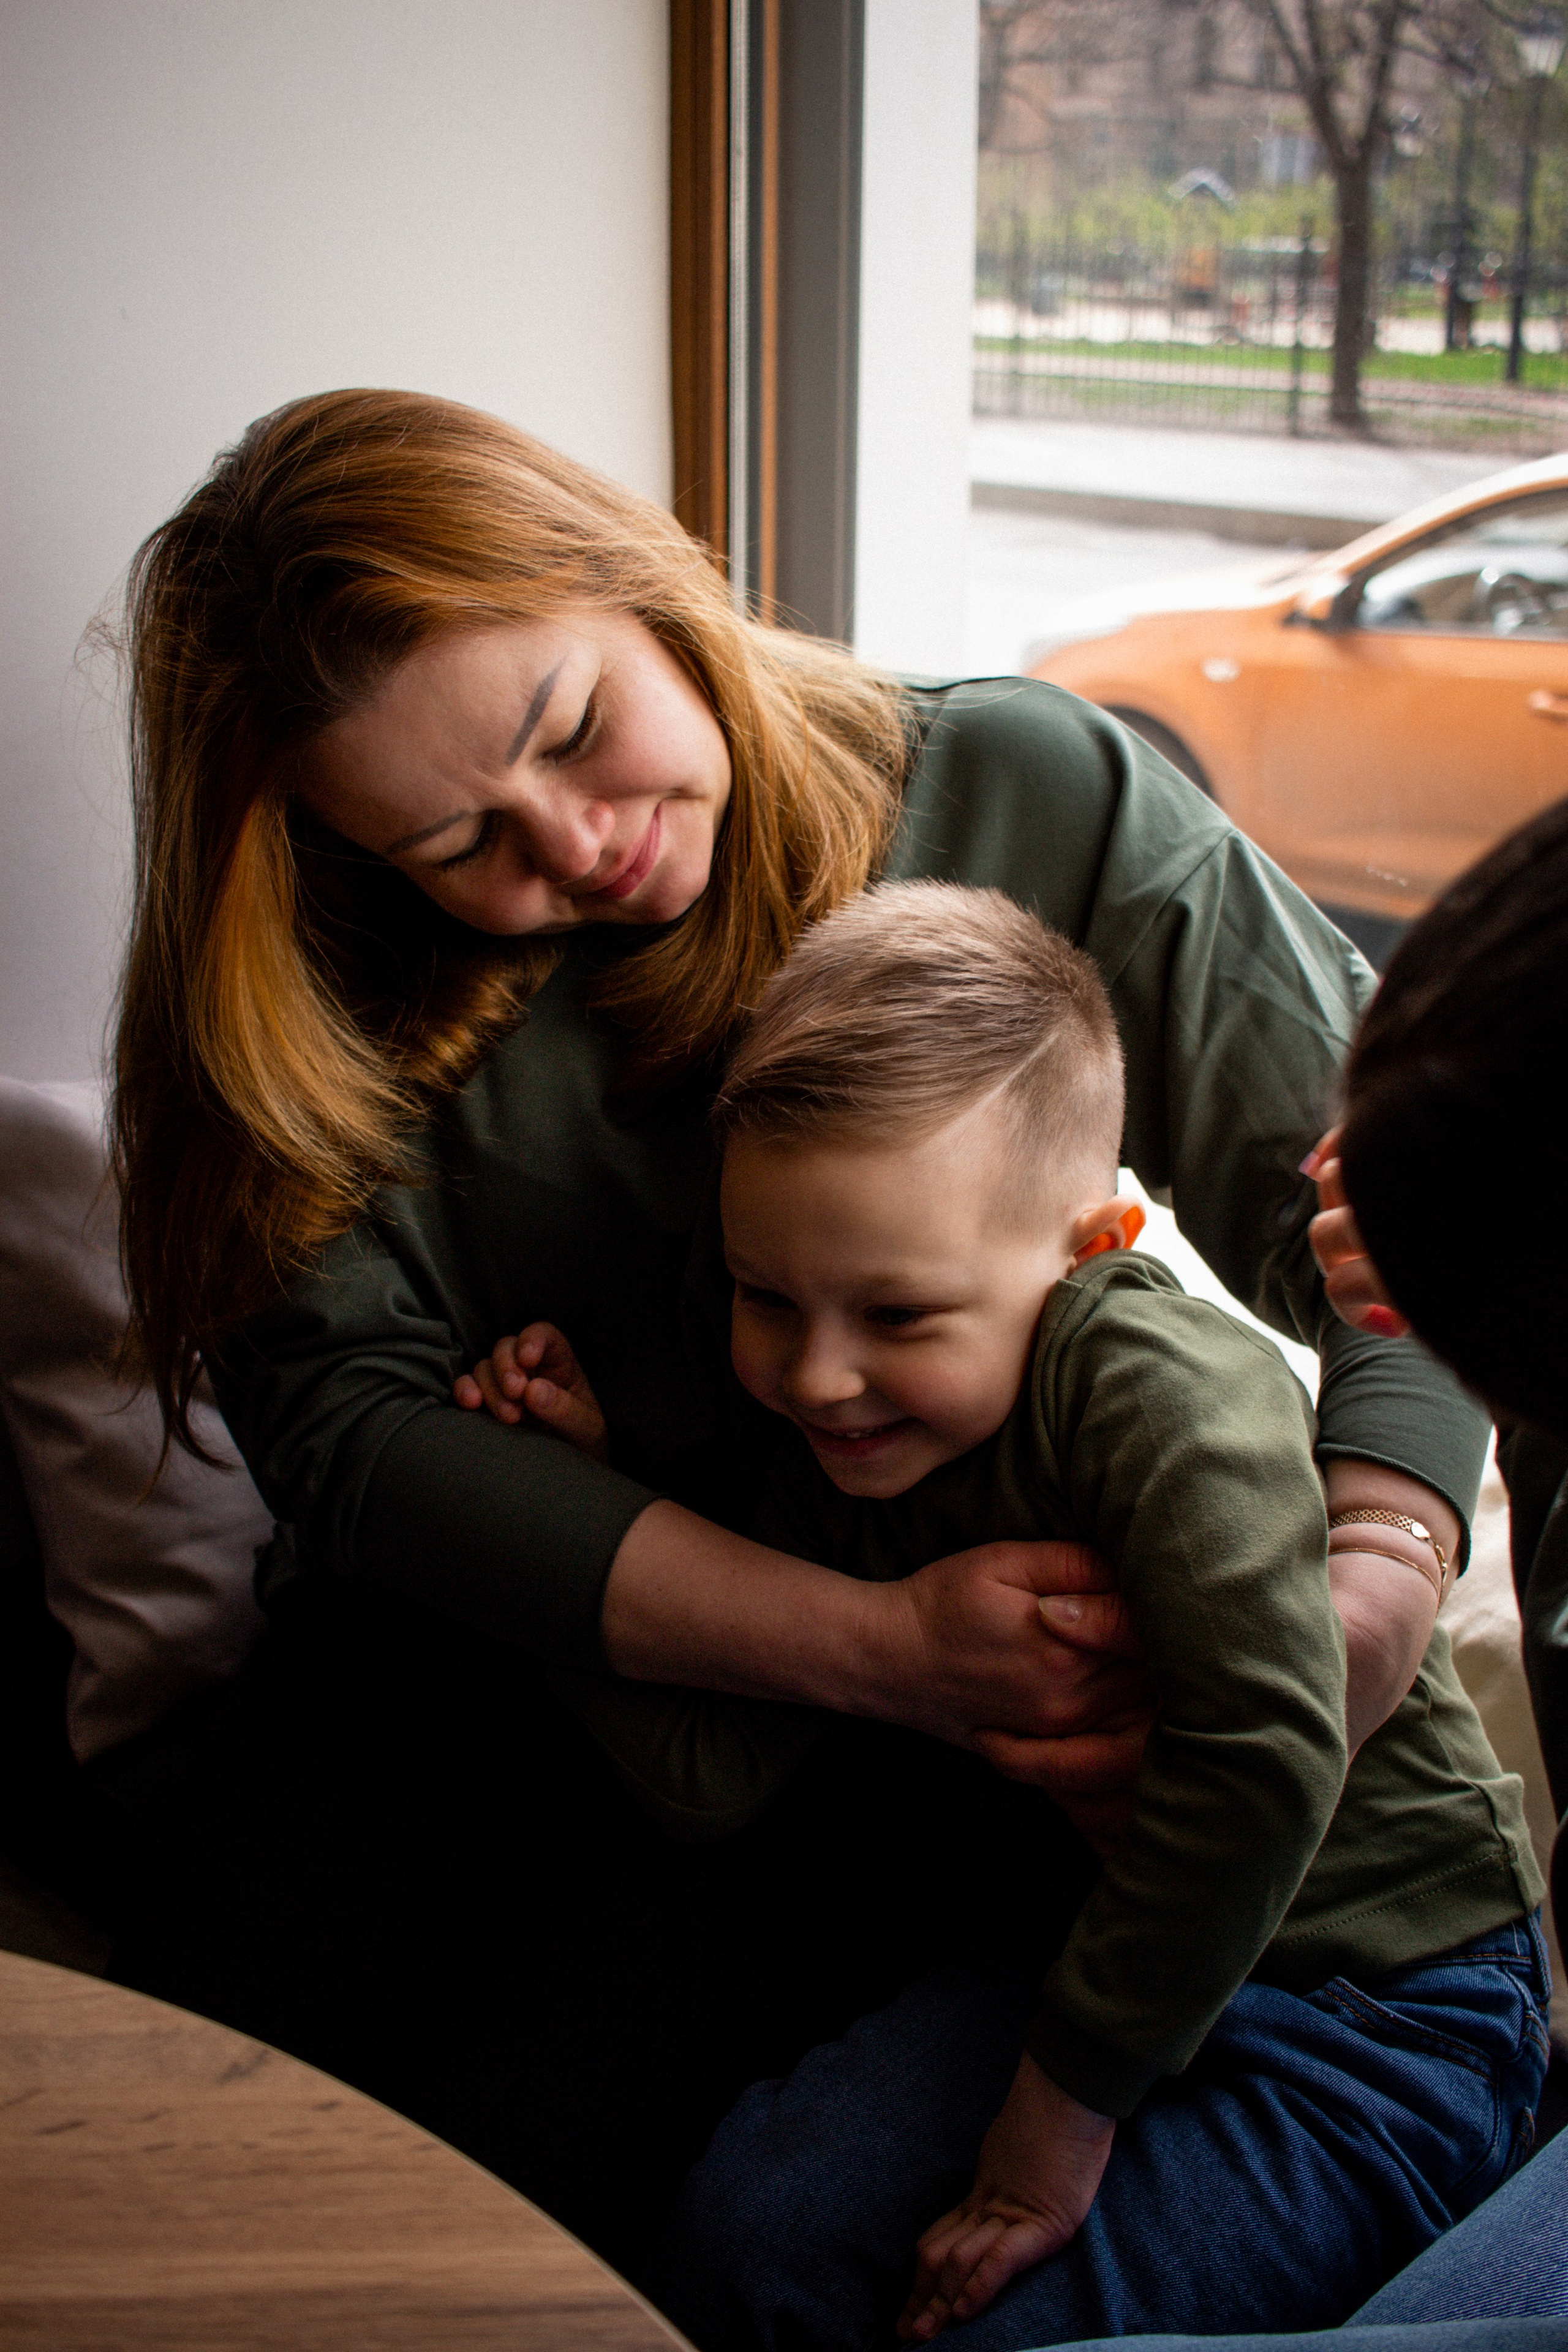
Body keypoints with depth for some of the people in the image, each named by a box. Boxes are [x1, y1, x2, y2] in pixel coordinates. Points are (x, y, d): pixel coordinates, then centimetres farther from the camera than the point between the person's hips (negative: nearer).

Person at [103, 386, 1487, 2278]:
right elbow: (348, 1424, -15)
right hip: (471, 1649, 2)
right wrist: (876, 1643, -26)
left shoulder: (1038, 806, -9)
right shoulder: (343, 995, -6)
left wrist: (1381, 1576, -28)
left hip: (880, 1752, -1)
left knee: (517, 2161, -20)